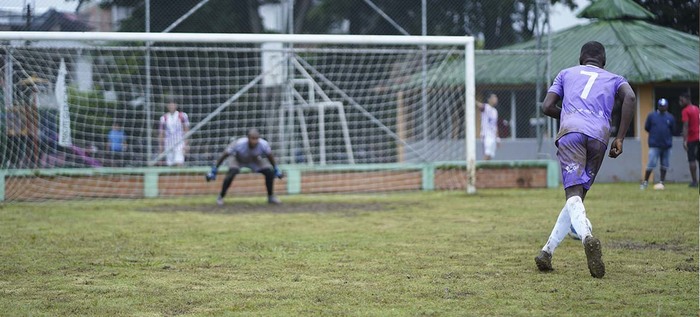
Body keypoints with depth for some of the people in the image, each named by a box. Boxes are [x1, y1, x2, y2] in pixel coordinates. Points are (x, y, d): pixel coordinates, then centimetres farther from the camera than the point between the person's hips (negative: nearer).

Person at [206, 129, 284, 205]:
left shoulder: (264, 144, -33)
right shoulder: (238, 144, -40)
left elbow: (270, 156, -11)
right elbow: (224, 156, -29)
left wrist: (275, 170, -1)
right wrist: (214, 170, -27)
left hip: (254, 160, 3)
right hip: (238, 160, -3)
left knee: (270, 172, -13)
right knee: (231, 173, -30)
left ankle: (271, 197, 12)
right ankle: (220, 197, -6)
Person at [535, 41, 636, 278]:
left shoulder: (567, 74, 29)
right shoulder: (613, 78, 28)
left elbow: (547, 107, 17)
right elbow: (630, 97, 5)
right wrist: (620, 138, 4)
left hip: (571, 131, -1)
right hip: (600, 135, 1)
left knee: (573, 193, -16)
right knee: (578, 195, 14)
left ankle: (587, 237, -46)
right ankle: (547, 252, 9)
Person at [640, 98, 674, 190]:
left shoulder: (670, 118, 7)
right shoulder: (651, 116, 3)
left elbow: (672, 130, 13)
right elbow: (646, 127, 9)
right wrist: (655, 134, 9)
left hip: (666, 145, 3)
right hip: (654, 145, -3)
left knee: (664, 165, 7)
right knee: (651, 164, -9)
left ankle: (661, 182, 17)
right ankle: (645, 182, -1)